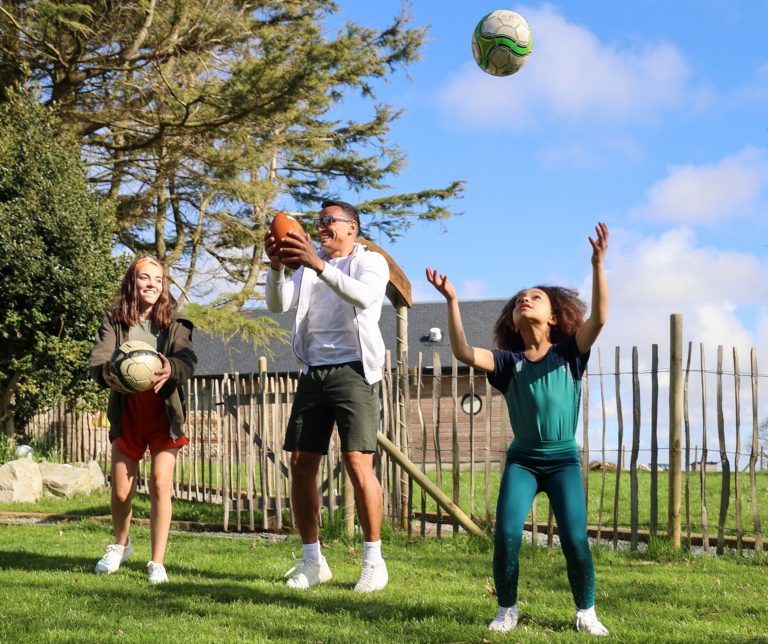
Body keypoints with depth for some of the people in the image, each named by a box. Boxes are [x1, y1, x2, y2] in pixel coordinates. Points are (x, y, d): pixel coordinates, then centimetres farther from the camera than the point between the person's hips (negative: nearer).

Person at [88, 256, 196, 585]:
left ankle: (157, 562, 3)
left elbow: (188, 360, -18)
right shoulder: (114, 320, -1)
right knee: (121, 490, 7)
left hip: (164, 413, -1)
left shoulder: (174, 322, -3)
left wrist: (170, 369, -42)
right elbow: (98, 357, -15)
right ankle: (121, 544, 36)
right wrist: (107, 373, -39)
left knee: (160, 485, -9)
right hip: (127, 414, 1)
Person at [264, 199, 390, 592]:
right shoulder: (307, 268, 19)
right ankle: (312, 560, 12)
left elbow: (366, 297, -20)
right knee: (300, 466, 2)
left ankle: (373, 560, -3)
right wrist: (277, 267, -16)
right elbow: (278, 305, 3)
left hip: (353, 371, -5)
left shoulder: (370, 262, 4)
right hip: (313, 373, 6)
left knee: (358, 464, -13)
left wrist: (319, 265, -31)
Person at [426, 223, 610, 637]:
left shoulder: (569, 353, -1)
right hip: (522, 459, 1)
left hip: (564, 459, -1)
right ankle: (507, 608, 6)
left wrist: (598, 264, -30)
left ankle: (586, 611, 11)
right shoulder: (508, 362, 1)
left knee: (575, 539, -14)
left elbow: (598, 318, -18)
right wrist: (452, 301, -24)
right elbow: (464, 353, -15)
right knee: (506, 533, -16)